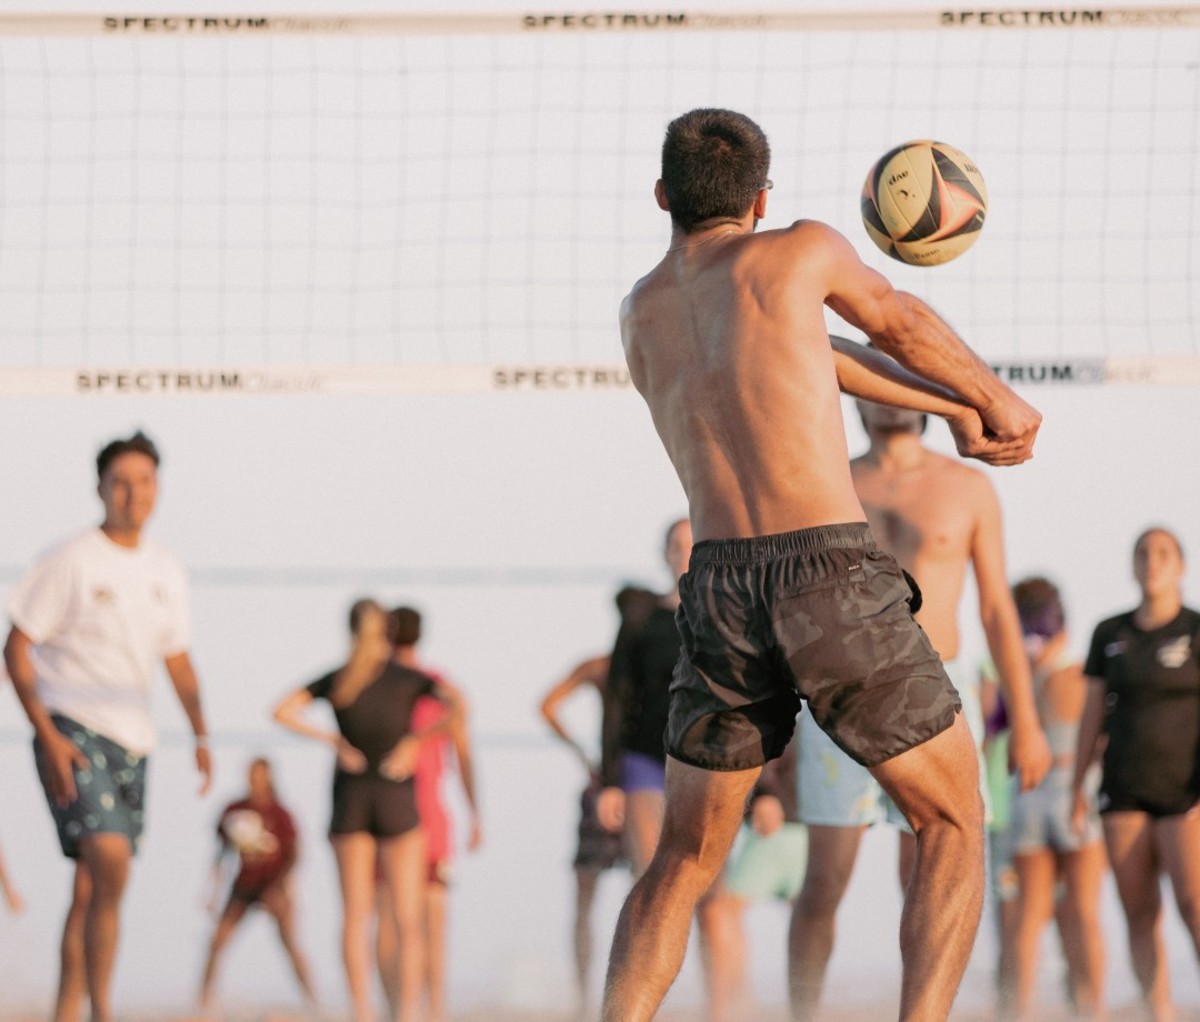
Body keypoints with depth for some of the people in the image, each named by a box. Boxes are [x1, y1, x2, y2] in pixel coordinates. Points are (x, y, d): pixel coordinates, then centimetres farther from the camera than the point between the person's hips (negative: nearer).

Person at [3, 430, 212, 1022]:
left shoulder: (166, 572, 11)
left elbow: (177, 661, 22)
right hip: (73, 733, -6)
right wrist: (48, 736, -16)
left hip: (132, 742, 6)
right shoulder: (72, 563, -8)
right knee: (111, 861, -21)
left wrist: (201, 736, 10)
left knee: (92, 888, 7)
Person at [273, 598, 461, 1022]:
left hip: (349, 799, 2)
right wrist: (417, 740, -9)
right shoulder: (408, 678, -1)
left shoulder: (335, 681, 4)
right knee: (407, 920, 0)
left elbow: (283, 711, -7)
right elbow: (456, 707, -16)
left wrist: (332, 740, -3)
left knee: (356, 915, 5)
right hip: (397, 800, -2)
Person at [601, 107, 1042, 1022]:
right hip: (836, 581, -4)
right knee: (956, 828, 11)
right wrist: (998, 400, 43)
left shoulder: (640, 315, 19)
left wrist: (954, 411, 39)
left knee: (684, 865, 17)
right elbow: (904, 326, 24)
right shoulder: (801, 252, 5)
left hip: (722, 593, 4)